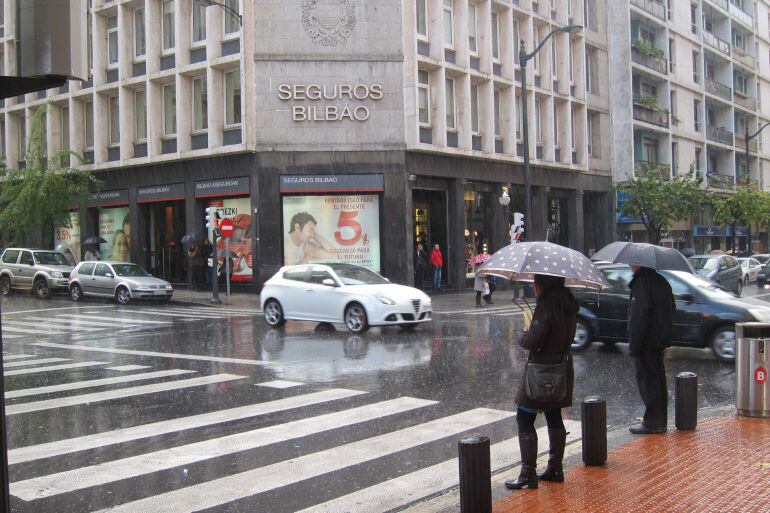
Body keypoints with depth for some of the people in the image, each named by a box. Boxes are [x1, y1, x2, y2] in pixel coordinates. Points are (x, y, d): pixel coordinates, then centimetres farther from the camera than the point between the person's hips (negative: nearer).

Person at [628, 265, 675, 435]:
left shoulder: (641, 282, -18)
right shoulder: (662, 281, 12)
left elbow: (640, 316, -23)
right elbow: (672, 308, 21)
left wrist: (634, 345, -20)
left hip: (647, 341, -9)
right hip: (660, 340, 9)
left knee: (646, 378, -3)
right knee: (658, 378, 16)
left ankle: (652, 422, 1)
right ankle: (660, 421, 24)